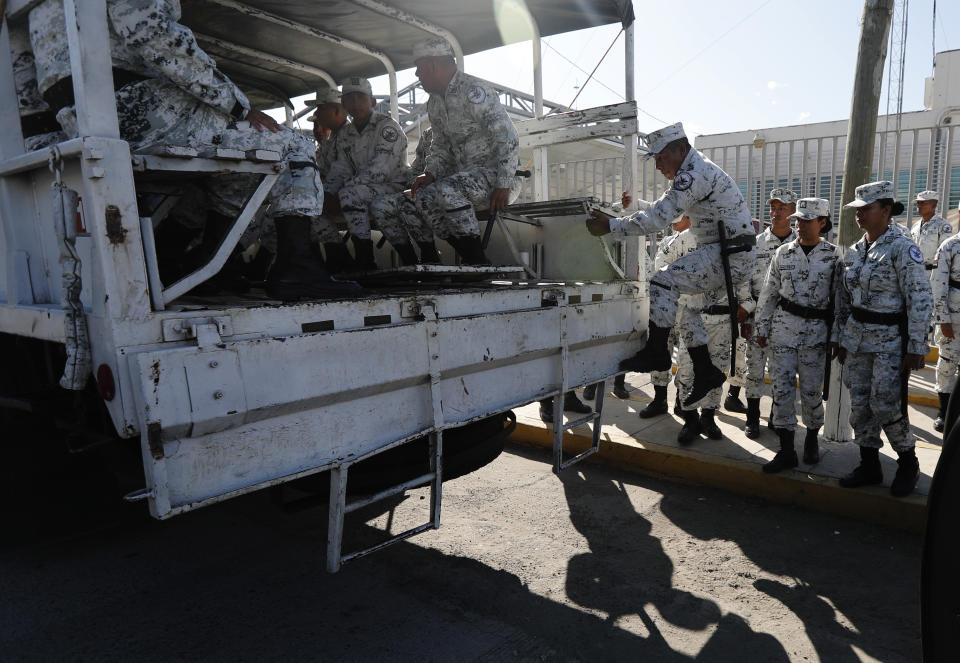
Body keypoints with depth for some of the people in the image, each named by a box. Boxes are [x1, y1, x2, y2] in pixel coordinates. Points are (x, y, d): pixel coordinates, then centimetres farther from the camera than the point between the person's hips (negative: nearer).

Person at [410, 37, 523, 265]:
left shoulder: (473, 90, -13)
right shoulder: (434, 103, 14)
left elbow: (508, 138, -19)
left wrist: (502, 186, -23)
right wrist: (429, 174, 1)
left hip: (501, 177, -8)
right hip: (468, 176, 9)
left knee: (447, 190, -31)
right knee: (422, 197, -10)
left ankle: (478, 261, -22)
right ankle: (469, 257, -9)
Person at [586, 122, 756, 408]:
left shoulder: (694, 174, -17)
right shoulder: (696, 170, 18)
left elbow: (659, 217, -24)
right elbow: (664, 208, 28)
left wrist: (612, 225, -21)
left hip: (731, 256, -11)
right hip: (726, 255, 11)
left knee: (663, 281, -22)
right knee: (683, 304, 14)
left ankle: (656, 352, -18)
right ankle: (705, 372, 17)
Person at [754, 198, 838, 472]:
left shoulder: (833, 256, 0)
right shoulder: (783, 252, 5)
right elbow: (768, 293, 8)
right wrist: (762, 328, 7)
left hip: (816, 330, -2)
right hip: (784, 326, 2)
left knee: (812, 388, 3)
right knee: (782, 385, -1)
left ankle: (812, 438, 29)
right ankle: (786, 450, 6)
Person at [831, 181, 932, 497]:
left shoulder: (903, 249, -11)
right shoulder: (853, 251, 9)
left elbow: (921, 300, -13)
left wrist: (916, 347, -15)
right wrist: (838, 337, 14)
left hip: (890, 339, -6)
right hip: (856, 338, 6)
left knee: (885, 406, -5)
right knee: (859, 404, 8)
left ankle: (908, 462, 20)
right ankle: (869, 465, 21)